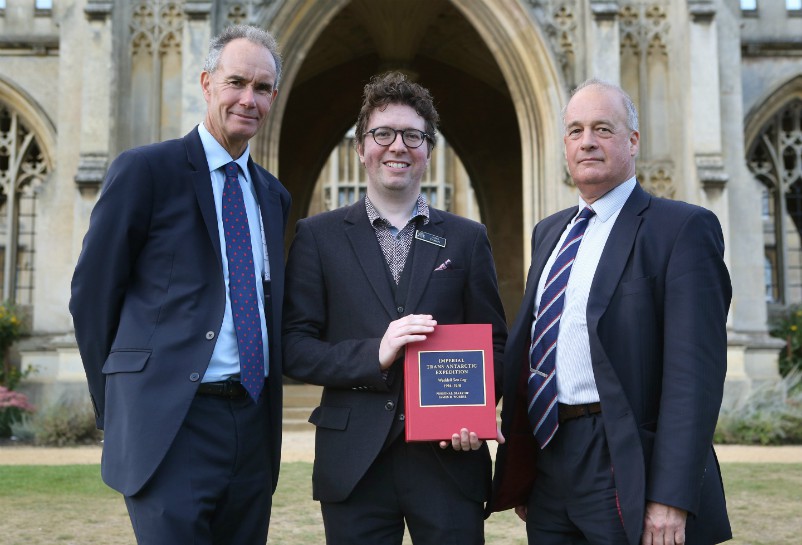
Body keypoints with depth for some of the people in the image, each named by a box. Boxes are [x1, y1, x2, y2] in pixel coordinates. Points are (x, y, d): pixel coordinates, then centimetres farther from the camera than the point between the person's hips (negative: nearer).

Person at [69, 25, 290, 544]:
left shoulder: (274, 195, 14)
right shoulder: (144, 170, -4)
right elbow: (92, 293, -3)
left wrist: (264, 402, 13)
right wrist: (122, 404, 1)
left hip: (254, 423, 6)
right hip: (171, 424, -6)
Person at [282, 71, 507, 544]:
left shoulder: (468, 238, 9)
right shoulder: (319, 236, 5)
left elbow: (494, 343, 9)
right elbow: (293, 347, 0)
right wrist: (374, 355, -15)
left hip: (448, 458, 1)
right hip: (354, 464, -1)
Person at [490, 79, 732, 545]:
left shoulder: (683, 228, -7)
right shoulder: (549, 232, 14)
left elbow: (694, 371, -14)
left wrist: (671, 499, -20)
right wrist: (517, 474, 13)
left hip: (626, 470, -6)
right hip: (547, 464, 6)